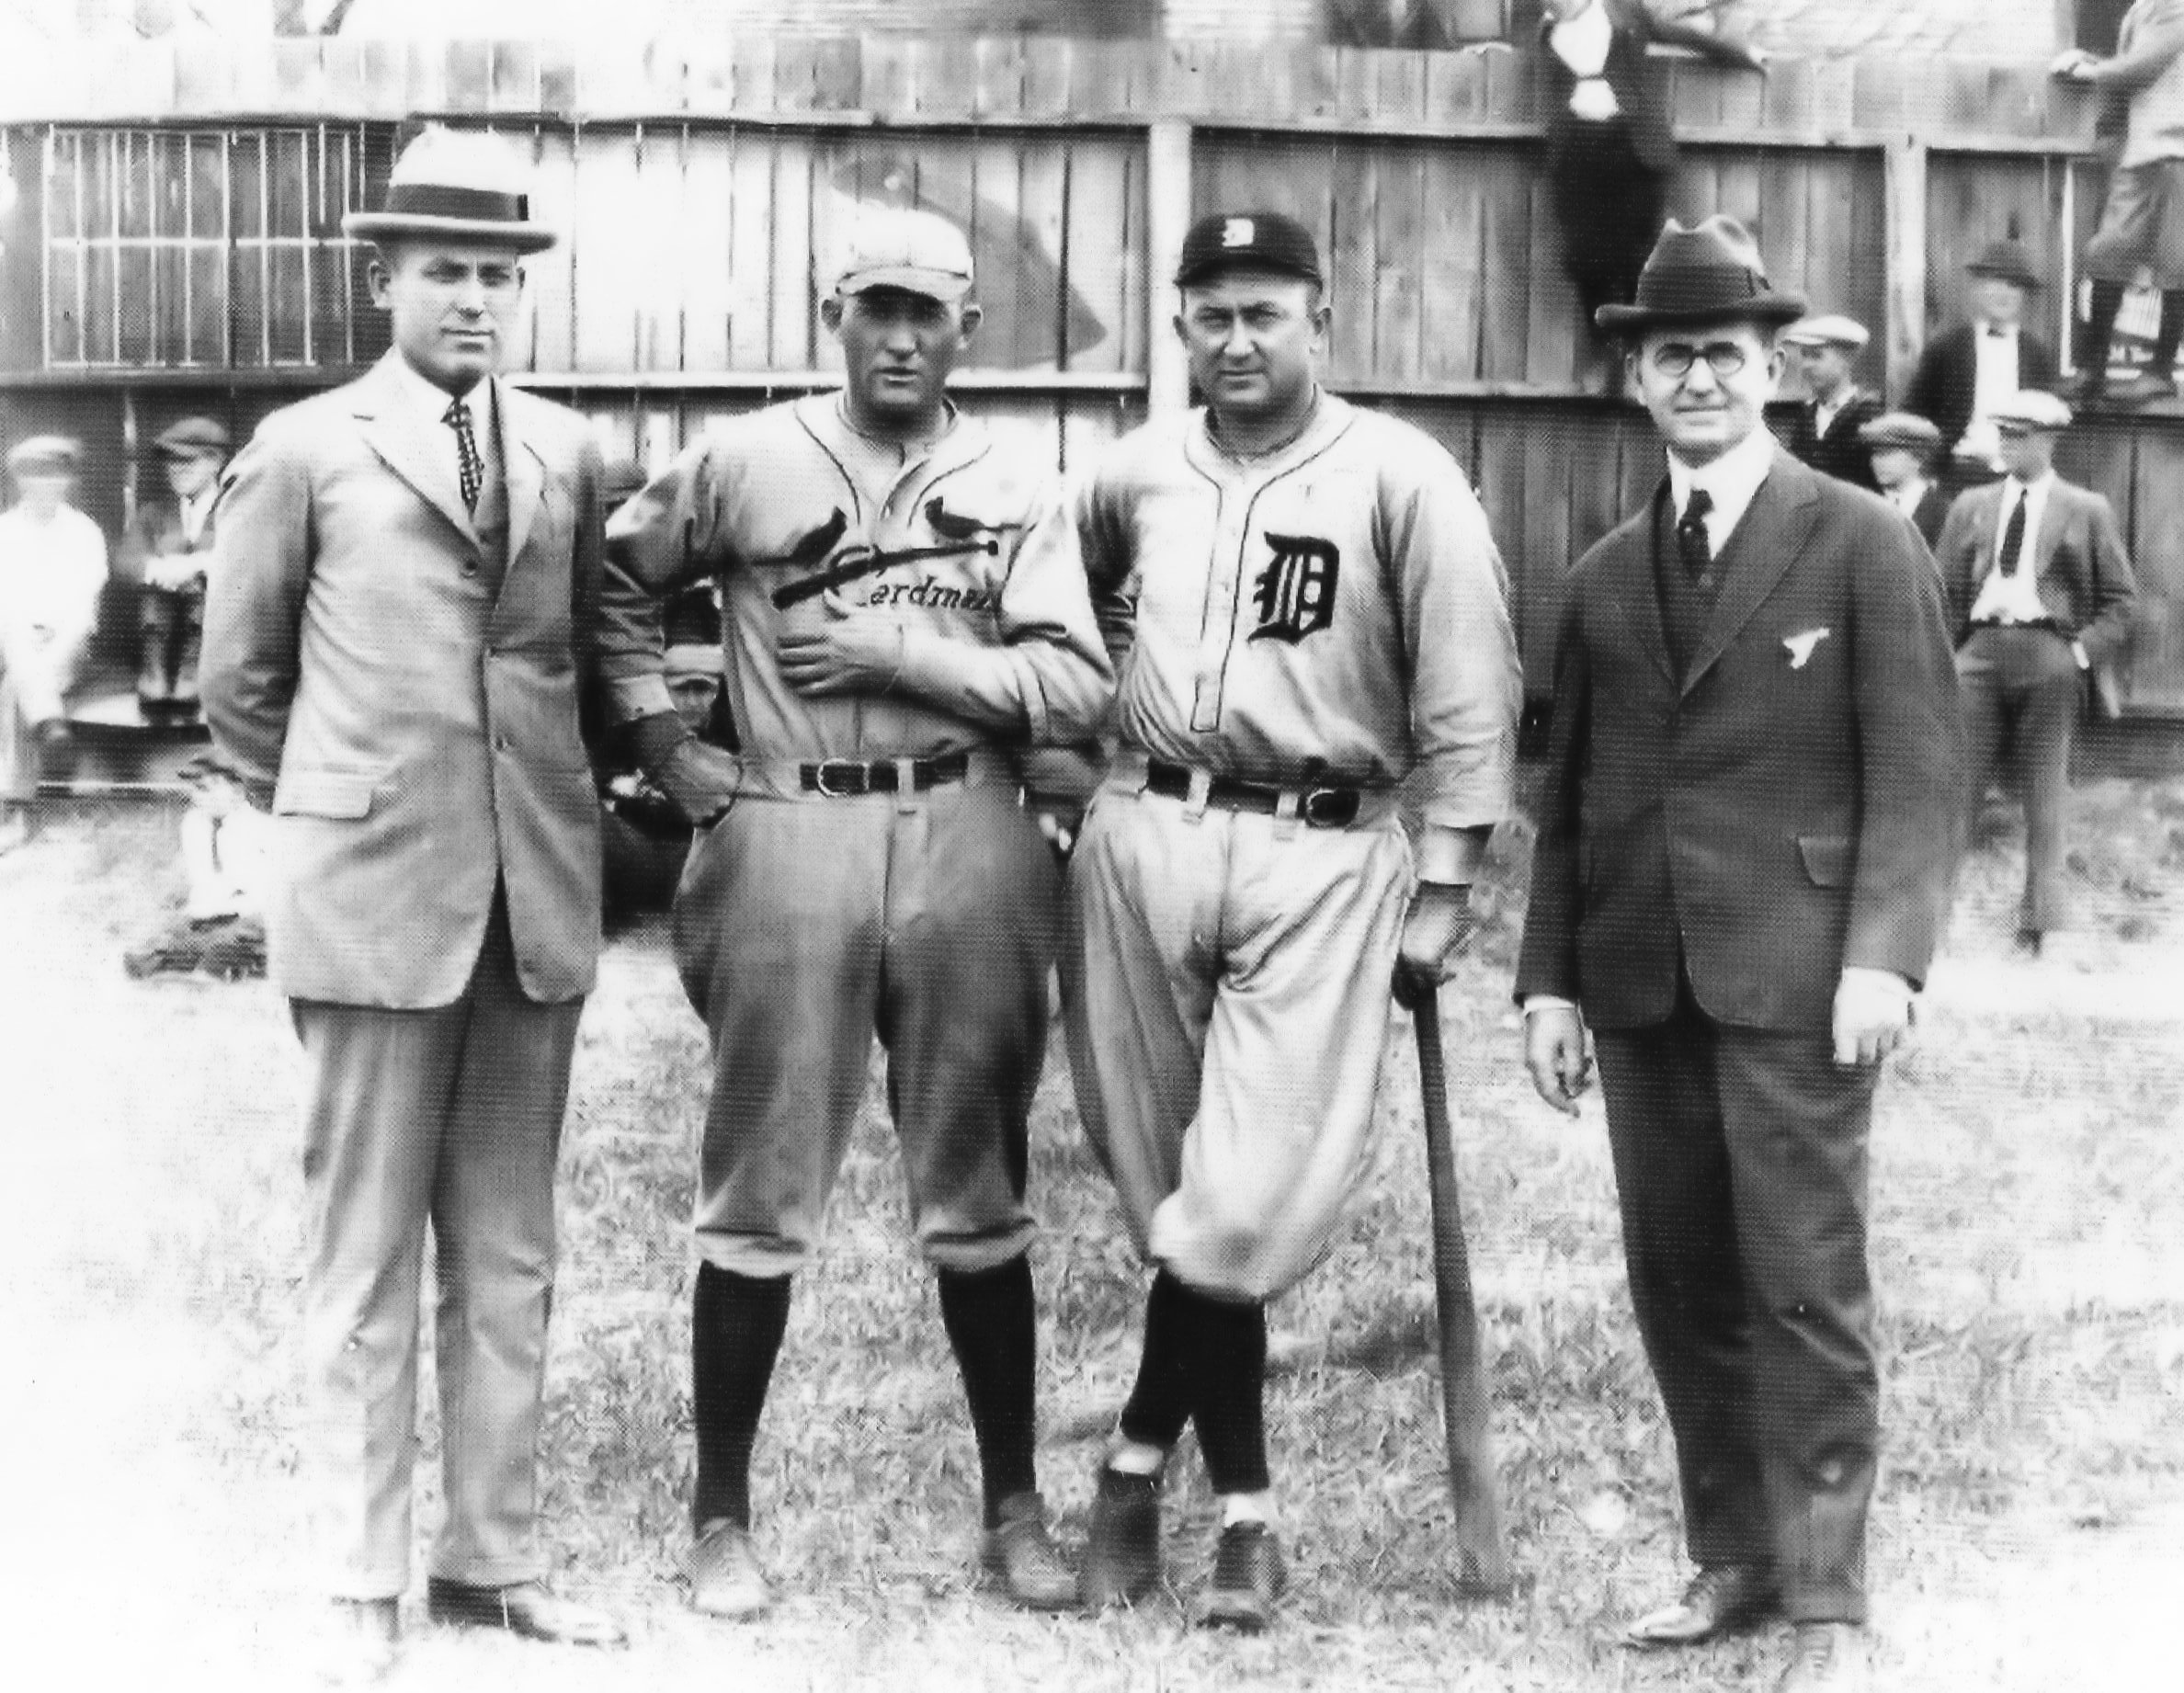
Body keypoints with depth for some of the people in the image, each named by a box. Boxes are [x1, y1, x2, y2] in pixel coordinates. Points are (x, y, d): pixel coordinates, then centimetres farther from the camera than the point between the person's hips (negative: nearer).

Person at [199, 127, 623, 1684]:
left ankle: (493, 1561, 19)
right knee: (366, 1259, 2)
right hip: (374, 899, -3)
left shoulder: (569, 455, 10)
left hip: (539, 899, 3)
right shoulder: (303, 451, 1)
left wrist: (548, 802, 13)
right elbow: (241, 683, 8)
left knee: (509, 1258, 9)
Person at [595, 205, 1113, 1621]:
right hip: (790, 842, -1)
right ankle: (722, 1516, 14)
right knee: (762, 1196, 3)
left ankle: (1015, 1508, 21)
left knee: (979, 1197, 10)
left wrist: (901, 655, -12)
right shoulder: (746, 462, 4)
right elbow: (615, 582, 16)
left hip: (966, 841, 1)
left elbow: (1077, 687, -3)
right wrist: (662, 740, 6)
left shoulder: (1016, 479, 5)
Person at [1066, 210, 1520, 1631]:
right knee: (1175, 1196, 7)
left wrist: (1446, 884, -8)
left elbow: (1469, 696, -5)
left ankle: (1142, 1460, 9)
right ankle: (1246, 1507, 18)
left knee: (1253, 1198, -11)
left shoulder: (1399, 478, -5)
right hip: (1143, 834, 4)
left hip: (1322, 852, -4)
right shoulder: (1133, 474, 7)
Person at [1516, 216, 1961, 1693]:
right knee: (1677, 1283, 9)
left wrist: (1885, 953, -16)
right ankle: (1732, 1558, 23)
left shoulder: (1863, 543, 1)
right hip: (1641, 982, 5)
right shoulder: (1607, 576, 15)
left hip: (1794, 975, -5)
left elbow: (1917, 768, -5)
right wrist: (1550, 977, 9)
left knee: (1805, 1289, -3)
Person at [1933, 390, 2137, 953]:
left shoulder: (2088, 510, 6)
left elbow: (2119, 599, 6)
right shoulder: (1971, 506, 13)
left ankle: (2040, 922, 11)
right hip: (1980, 649, 2)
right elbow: (1946, 592, 14)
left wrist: (2085, 651, -6)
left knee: (2044, 794, 3)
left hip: (2048, 654, -2)